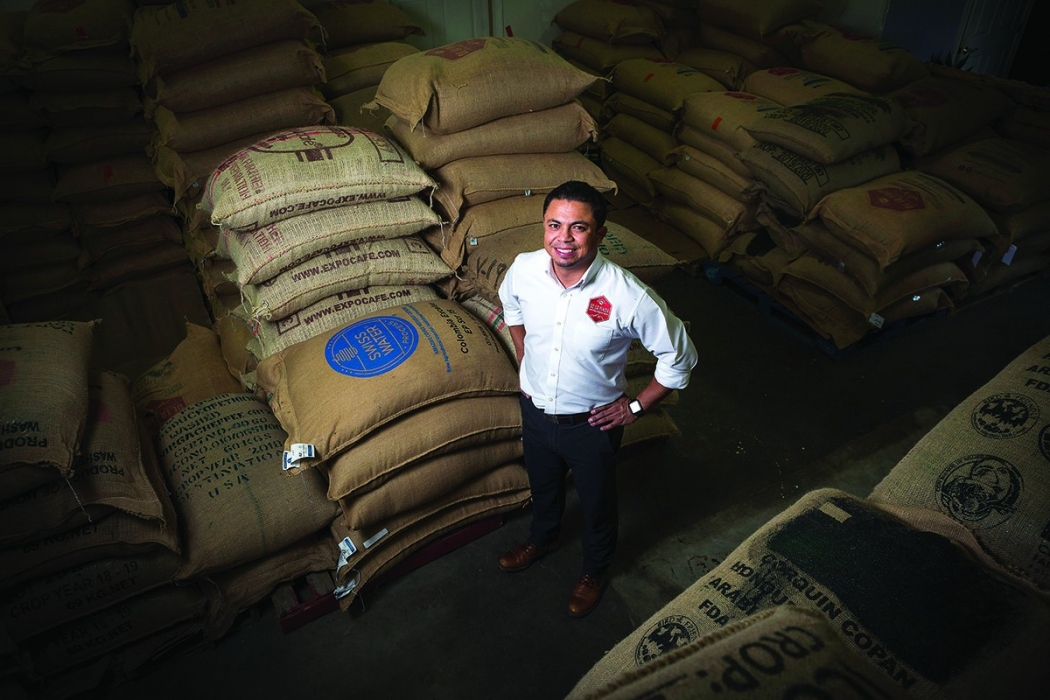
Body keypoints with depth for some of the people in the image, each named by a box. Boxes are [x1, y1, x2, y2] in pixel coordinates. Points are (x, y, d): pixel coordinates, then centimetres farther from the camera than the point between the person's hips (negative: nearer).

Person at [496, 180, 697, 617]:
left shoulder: (628, 296, -32)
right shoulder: (524, 269, -19)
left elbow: (679, 357, -17)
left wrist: (636, 406, -12)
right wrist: (523, 360, 6)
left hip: (592, 423, -3)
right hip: (535, 410, 4)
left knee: (596, 503, 23)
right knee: (542, 485, 31)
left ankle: (595, 570, 54)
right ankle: (541, 539, 63)